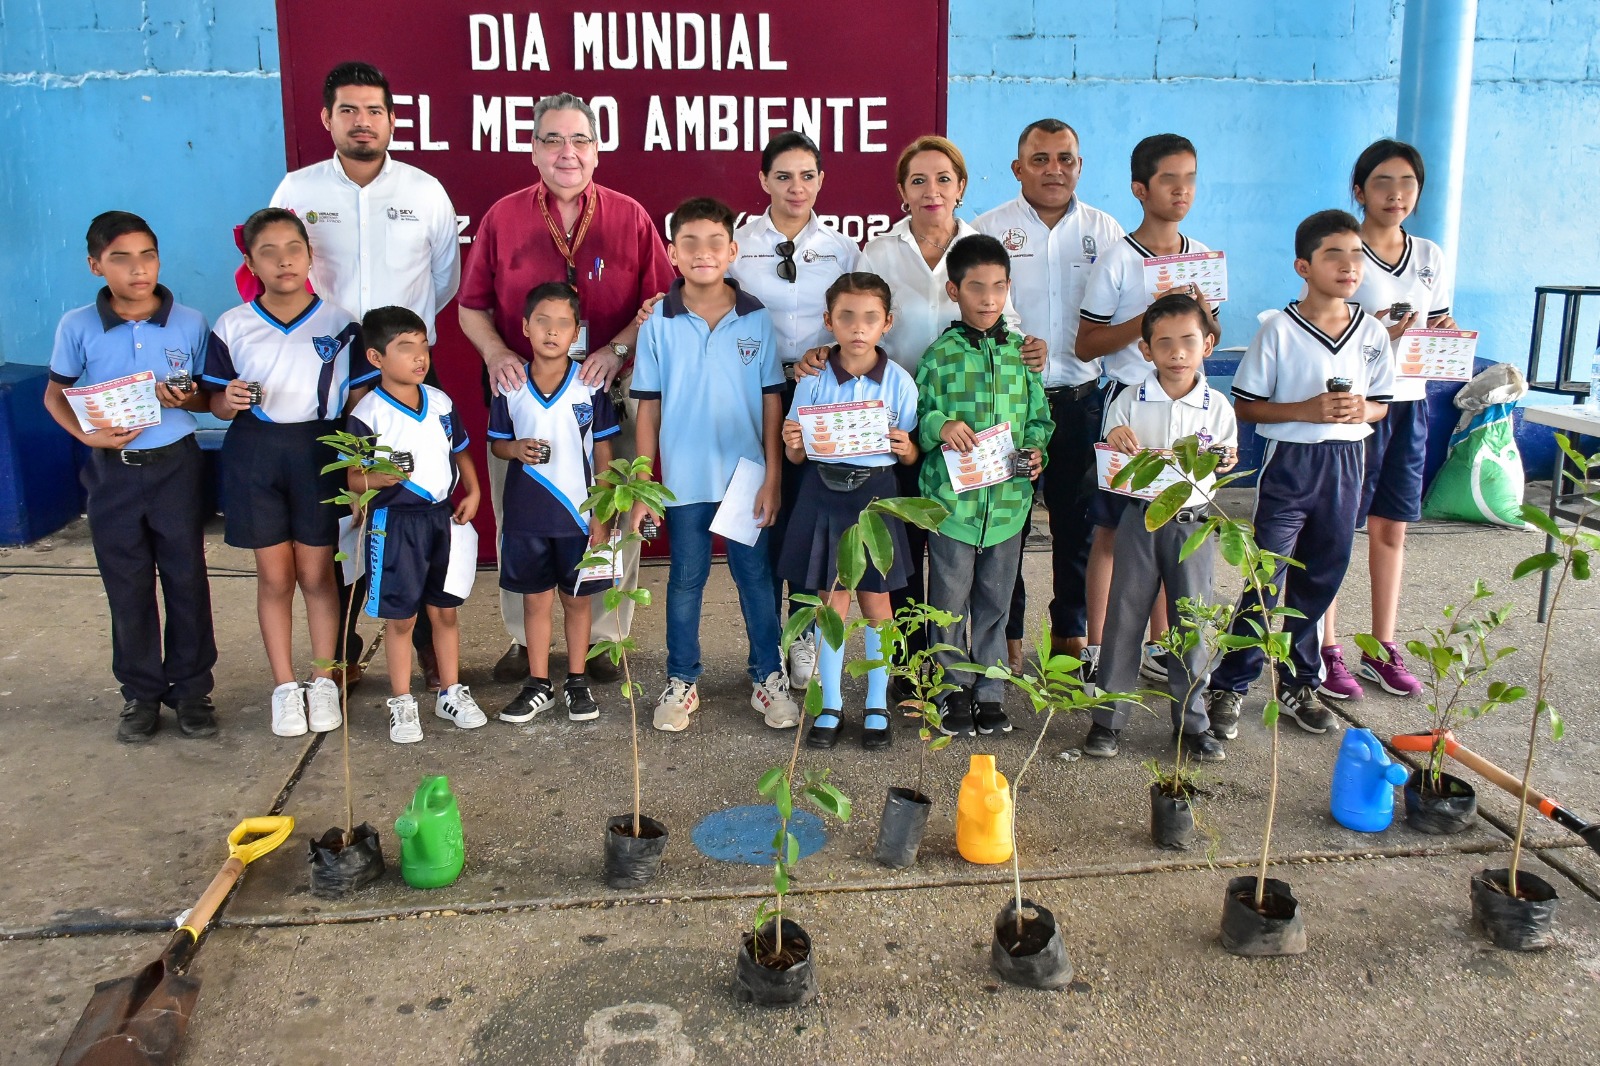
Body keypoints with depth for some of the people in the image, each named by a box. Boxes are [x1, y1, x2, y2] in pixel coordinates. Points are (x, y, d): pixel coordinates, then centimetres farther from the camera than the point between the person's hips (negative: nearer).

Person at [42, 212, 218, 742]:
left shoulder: (190, 323, -4)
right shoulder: (77, 327, -4)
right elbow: (55, 395, 6)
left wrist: (185, 399, -17)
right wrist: (88, 434, -12)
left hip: (175, 466, 0)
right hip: (112, 472, 0)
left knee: (187, 580, 6)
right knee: (127, 588, 10)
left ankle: (192, 688, 21)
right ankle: (141, 692, 24)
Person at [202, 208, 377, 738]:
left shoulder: (340, 324, 0)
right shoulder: (231, 327, 2)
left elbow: (359, 397, 1)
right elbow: (216, 402, 7)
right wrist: (231, 399, -17)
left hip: (319, 453, -1)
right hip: (253, 455, 1)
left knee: (316, 574, 7)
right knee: (274, 576, 9)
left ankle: (323, 681, 21)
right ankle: (285, 686, 21)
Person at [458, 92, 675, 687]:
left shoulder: (629, 218, 4)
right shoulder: (502, 218, 6)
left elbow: (662, 301, 2)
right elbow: (472, 306, 8)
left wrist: (617, 349, -13)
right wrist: (496, 352, -11)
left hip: (609, 392, -1)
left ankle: (605, 638, 20)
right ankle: (523, 639, 23)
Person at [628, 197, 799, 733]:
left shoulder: (757, 318, -3)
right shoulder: (658, 323, -3)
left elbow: (771, 401, 0)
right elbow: (648, 406, 0)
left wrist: (772, 478, -4)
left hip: (747, 476, 0)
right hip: (684, 479, 0)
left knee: (756, 576, 10)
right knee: (686, 580, 13)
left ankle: (768, 676, 25)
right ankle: (681, 682, 26)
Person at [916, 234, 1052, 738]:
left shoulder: (1022, 352, 6)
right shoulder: (940, 355, -3)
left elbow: (1039, 417, 12)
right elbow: (917, 417, 0)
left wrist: (1036, 450, -7)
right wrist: (940, 426, -20)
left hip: (1009, 501, 2)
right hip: (952, 500, -2)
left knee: (994, 604, 13)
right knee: (949, 605, 8)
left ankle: (989, 693, 27)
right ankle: (952, 692, 24)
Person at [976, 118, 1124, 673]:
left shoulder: (1104, 230, 7)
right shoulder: (989, 229, 0)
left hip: (1080, 398, 2)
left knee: (1078, 522, 11)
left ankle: (1073, 629, 27)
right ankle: (1006, 637, 20)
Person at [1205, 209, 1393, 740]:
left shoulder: (1373, 332, 4)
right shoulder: (1278, 330, -10)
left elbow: (1381, 403, 12)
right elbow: (1244, 405, -8)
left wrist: (1361, 410, -10)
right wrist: (1307, 409, -19)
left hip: (1346, 462, 5)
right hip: (1290, 462, -4)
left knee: (1320, 581, 13)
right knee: (1266, 580, -4)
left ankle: (1299, 683, 28)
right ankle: (1228, 686, 8)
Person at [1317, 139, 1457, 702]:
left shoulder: (1431, 258, 12)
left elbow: (1436, 334, 18)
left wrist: (1446, 339, -4)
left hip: (1409, 403, 6)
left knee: (1391, 528, 12)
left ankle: (1384, 649, 22)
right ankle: (1327, 652, 10)